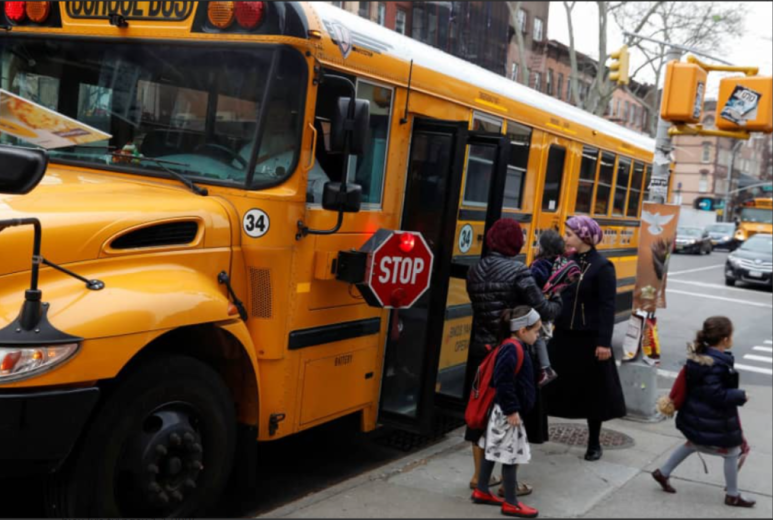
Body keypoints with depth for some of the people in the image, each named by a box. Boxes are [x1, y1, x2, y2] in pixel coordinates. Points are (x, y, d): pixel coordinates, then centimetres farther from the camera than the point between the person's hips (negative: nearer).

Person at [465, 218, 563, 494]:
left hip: (482, 352, 6)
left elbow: (480, 305, 5)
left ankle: (480, 475, 26)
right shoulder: (518, 271, -15)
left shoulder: (475, 271, 2)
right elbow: (542, 310, -16)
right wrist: (557, 303, 3)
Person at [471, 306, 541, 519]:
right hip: (507, 413, -11)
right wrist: (511, 410, -22)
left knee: (493, 451, 18)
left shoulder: (513, 347, 9)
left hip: (505, 411, 11)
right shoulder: (512, 350, -24)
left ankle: (481, 491, 28)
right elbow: (503, 382, -27)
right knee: (510, 456, -1)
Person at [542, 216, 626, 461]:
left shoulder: (602, 267, -12)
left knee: (593, 391, 8)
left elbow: (607, 307, -15)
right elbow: (559, 295, 9)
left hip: (589, 338, -6)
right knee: (550, 385, 9)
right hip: (563, 335, 6)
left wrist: (604, 342, -18)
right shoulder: (569, 261, 6)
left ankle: (594, 443, 22)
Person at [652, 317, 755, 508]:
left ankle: (663, 473, 33)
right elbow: (716, 394, -29)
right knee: (731, 452, 10)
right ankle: (732, 495, 24)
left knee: (693, 444, 27)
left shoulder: (699, 354, -1)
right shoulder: (717, 365, -29)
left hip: (695, 416, 9)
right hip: (713, 422, -9)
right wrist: (740, 397, -17)